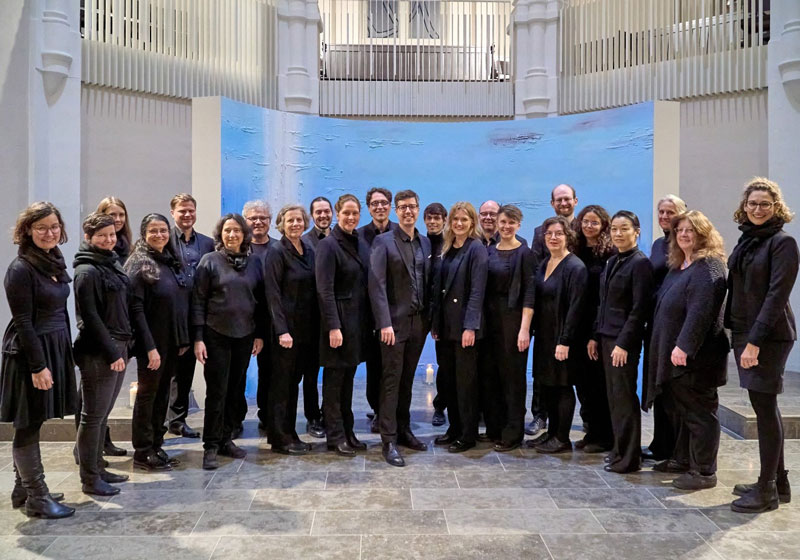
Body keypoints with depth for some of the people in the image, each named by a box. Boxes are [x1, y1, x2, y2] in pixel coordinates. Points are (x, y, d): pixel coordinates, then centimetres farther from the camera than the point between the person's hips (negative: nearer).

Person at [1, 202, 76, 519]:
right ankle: (37, 498, 11)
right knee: (28, 426, 2)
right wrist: (38, 366, -18)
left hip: (55, 348, 8)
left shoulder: (55, 261, 10)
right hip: (31, 353, -8)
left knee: (31, 424, 16)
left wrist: (64, 351, 15)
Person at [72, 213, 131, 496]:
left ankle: (97, 468, 26)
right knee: (93, 415, 1)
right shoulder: (87, 271, -12)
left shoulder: (113, 264, 13)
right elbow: (89, 316, -16)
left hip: (118, 348, 8)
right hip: (98, 353, -8)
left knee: (103, 414, 15)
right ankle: (89, 478, 11)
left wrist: (123, 346, 12)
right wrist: (111, 352, -15)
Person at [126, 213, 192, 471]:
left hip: (174, 342, 7)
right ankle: (142, 453, 14)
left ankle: (156, 447, 24)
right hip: (152, 343, -7)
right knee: (147, 394, 3)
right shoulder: (139, 265, -10)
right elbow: (136, 309, -16)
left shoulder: (174, 262, 11)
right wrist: (149, 346, -20)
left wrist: (185, 338, 8)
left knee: (162, 393, 13)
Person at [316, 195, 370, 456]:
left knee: (348, 377, 14)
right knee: (334, 378, 3)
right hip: (338, 319, -7)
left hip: (358, 319, 7)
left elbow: (365, 284, 13)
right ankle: (335, 436, 12)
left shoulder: (359, 244, 11)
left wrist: (369, 321, 7)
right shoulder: (328, 245, -10)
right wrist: (333, 327, -21)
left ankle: (347, 432, 24)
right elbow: (325, 290, -16)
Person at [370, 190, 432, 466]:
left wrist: (430, 318, 7)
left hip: (419, 321, 5)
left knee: (407, 379, 14)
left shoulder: (425, 243, 11)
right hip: (395, 322, -5)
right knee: (391, 381, -1)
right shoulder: (383, 242, -6)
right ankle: (389, 441, 5)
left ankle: (403, 430, 26)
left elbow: (428, 283, 13)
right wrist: (385, 323, -19)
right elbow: (377, 285, -13)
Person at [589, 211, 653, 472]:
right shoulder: (612, 262, 13)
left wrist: (624, 343, -18)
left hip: (624, 341, -7)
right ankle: (618, 448, 23)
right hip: (606, 338, 8)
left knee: (624, 397, -1)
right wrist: (595, 336, 12)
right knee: (613, 396, 12)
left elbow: (639, 309, -15)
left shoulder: (640, 263, -11)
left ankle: (628, 458, 10)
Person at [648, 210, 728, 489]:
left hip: (696, 355, -9)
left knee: (700, 412, -1)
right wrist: (670, 348, 18)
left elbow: (700, 311, -24)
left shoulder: (708, 267, -14)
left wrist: (684, 346, -29)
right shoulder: (678, 266, 16)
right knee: (681, 410, 18)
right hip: (673, 352, 9)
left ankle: (704, 472, 7)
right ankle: (682, 459, 31)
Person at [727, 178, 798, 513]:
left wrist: (755, 341, -20)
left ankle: (767, 490, 7)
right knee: (765, 407, 13)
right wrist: (736, 334, 8)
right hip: (744, 333, 8)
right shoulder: (746, 241, 13)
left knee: (764, 407, -3)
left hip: (768, 336, -8)